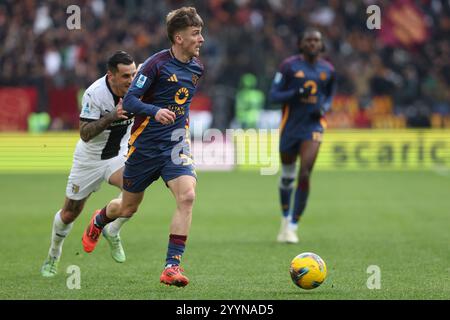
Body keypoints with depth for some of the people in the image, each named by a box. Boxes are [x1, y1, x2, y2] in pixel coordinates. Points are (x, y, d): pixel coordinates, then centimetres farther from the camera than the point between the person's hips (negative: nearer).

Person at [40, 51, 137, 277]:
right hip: (90, 159, -2)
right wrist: (111, 117, -44)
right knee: (69, 213, 8)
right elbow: (85, 134, -32)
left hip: (118, 156, 3)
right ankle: (53, 256, 37)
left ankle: (112, 233, -1)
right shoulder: (95, 93, -29)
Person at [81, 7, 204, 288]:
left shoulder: (197, 67, 3)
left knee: (187, 195, -23)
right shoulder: (157, 64, -15)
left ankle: (173, 265, -20)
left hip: (176, 144, 3)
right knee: (128, 208, 13)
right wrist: (155, 112, -34)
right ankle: (98, 222, 50)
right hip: (145, 145, -3)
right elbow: (129, 100, -19)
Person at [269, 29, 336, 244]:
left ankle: (293, 226, -8)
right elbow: (274, 95, -6)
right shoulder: (289, 65, -4)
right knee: (287, 175, 12)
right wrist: (297, 93, -22)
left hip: (313, 125, 1)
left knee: (304, 175, -15)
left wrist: (324, 108, -2)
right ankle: (286, 217, 38)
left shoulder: (327, 70, 5)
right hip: (291, 124, 0)